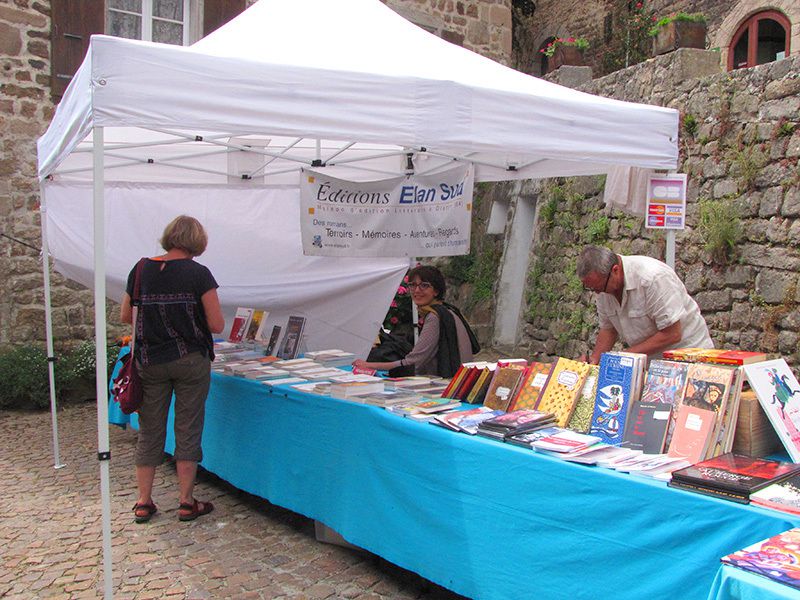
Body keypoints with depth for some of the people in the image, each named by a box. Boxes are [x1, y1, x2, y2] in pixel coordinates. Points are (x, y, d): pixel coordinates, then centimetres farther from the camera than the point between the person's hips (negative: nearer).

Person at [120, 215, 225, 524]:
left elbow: (125, 316, 9)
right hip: (191, 360, -3)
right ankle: (186, 501, 14)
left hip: (149, 361, 3)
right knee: (188, 429, 7)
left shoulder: (141, 270, 0)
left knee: (149, 429, 12)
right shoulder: (198, 273, -10)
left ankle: (143, 502, 19)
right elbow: (217, 325, -9)